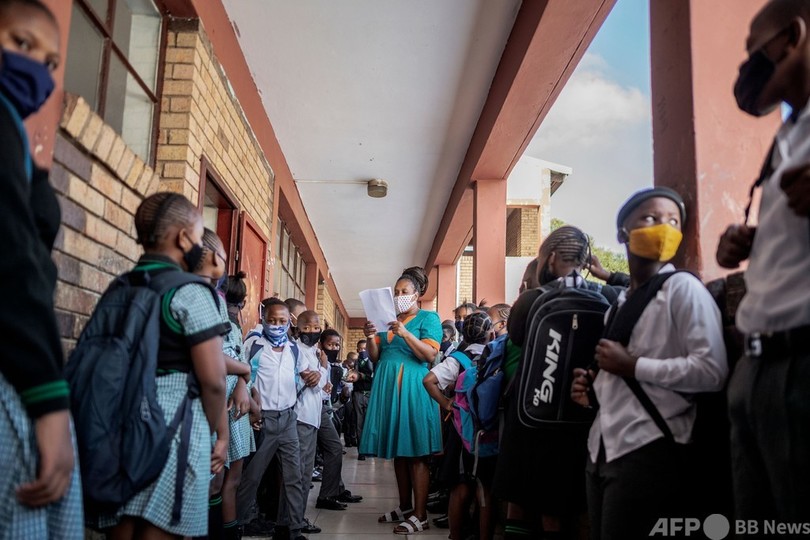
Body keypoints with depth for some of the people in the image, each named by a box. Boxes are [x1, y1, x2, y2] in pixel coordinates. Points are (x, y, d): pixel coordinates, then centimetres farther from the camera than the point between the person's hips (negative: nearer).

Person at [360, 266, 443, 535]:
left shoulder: (429, 318, 1)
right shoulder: (388, 319, 17)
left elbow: (430, 354, -12)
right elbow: (376, 358, 13)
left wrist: (405, 333, -22)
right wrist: (371, 338, -7)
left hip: (413, 387, -6)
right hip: (388, 387, 6)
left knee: (416, 454, -6)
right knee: (397, 451, 10)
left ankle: (420, 515, -3)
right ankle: (405, 507, 21)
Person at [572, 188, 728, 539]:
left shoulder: (683, 288, -5)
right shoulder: (619, 303, 17)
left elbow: (712, 371, -17)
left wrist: (633, 366, -14)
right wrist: (595, 390, 6)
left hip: (649, 450, -7)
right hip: (602, 449, 7)